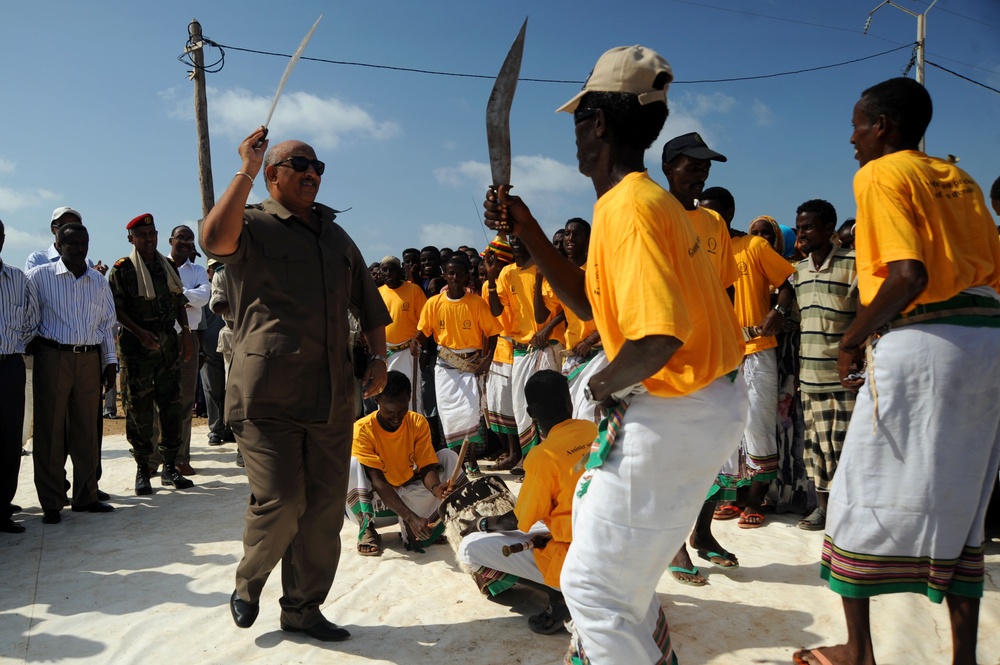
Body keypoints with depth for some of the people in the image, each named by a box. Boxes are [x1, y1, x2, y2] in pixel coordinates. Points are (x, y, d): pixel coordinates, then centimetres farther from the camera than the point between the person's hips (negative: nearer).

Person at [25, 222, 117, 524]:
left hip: (90, 360, 4)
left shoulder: (99, 281, 12)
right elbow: (28, 319, 3)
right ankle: (51, 503, 8)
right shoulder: (39, 276, 0)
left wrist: (110, 360, 12)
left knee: (87, 431, 7)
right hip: (53, 358, -3)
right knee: (50, 431, 0)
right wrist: (35, 347, -1)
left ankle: (86, 496, 17)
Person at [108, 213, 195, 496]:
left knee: (171, 406, 5)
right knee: (139, 409, 0)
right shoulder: (122, 269, -2)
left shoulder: (168, 267, 14)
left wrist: (185, 330, 3)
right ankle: (143, 470, 11)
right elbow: (116, 308, -7)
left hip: (168, 343, 5)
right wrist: (140, 332, -19)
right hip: (136, 345, -4)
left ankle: (169, 467, 14)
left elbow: (179, 302, 16)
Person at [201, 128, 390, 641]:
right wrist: (245, 172, -19)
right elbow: (214, 239, -23)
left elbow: (369, 304, 25)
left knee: (325, 507, 7)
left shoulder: (337, 237, 20)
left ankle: (303, 607, 23)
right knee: (280, 502, -7)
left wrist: (378, 357, 12)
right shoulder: (254, 226, 2)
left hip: (332, 396, 6)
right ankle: (247, 587, 23)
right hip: (268, 396, -5)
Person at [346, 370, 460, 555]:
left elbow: (427, 468, -14)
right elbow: (377, 481, -29)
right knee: (353, 464, -31)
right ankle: (367, 528, -23)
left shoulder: (418, 423, -10)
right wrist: (411, 517, -41)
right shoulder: (362, 430, -23)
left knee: (448, 456, -16)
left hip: (409, 494, 4)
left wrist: (436, 488, -40)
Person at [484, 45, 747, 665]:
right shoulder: (646, 197, 12)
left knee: (594, 585, -1)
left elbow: (660, 336, -33)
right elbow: (590, 302, 20)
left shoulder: (628, 206, -21)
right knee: (596, 511, 28)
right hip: (707, 402, 11)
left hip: (674, 415, -11)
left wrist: (605, 383, -13)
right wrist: (526, 230, 14)